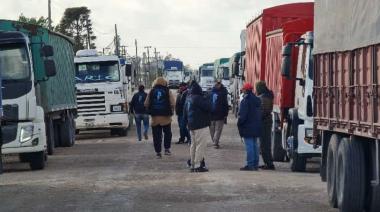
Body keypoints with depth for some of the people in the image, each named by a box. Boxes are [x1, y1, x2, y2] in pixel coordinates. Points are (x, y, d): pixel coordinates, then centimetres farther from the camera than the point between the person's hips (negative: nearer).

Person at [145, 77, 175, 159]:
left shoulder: (151, 92, 4)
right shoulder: (168, 92, -1)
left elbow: (146, 104, 3)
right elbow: (172, 104, -7)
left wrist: (150, 111, 19)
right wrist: (171, 111, 10)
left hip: (155, 117, 1)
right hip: (166, 117, -1)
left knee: (156, 135, 5)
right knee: (167, 133, 16)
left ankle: (158, 152, 4)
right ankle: (167, 149, 8)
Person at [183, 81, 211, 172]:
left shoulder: (188, 99, 12)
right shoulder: (198, 98, -16)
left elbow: (185, 114, 19)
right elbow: (208, 108, -21)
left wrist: (187, 123, 27)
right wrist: (206, 100, -3)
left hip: (192, 125, 9)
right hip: (201, 126, -9)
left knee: (193, 145, 16)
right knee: (200, 145, -7)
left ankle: (192, 165, 19)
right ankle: (198, 165, -9)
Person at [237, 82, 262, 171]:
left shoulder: (245, 100, -15)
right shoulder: (257, 100, 11)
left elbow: (242, 114, -18)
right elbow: (260, 113, 17)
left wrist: (239, 123, -7)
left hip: (248, 127, -8)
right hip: (256, 126, 8)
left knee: (249, 146, -7)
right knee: (254, 145, 13)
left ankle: (250, 165, -8)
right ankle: (255, 164, 15)